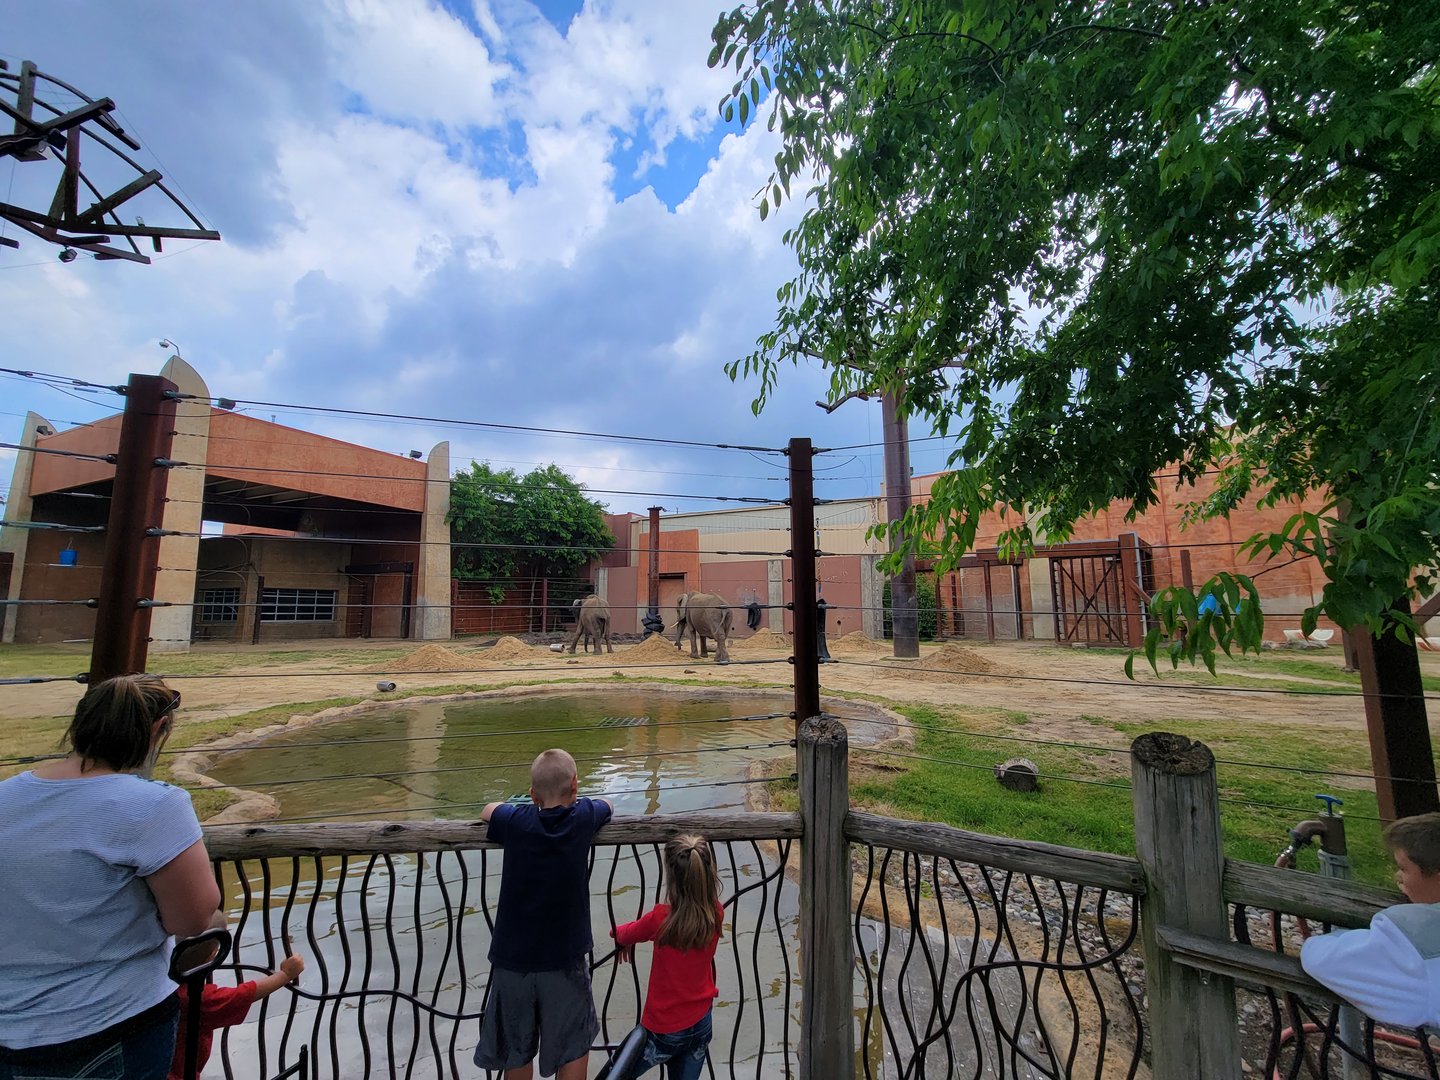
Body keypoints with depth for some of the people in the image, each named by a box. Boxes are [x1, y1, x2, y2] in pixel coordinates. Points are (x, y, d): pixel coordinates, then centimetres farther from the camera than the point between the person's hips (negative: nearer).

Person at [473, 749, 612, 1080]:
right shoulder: (583, 817, -11)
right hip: (564, 957, -1)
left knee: (516, 1052, 24)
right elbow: (606, 805, 12)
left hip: (512, 957, 2)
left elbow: (487, 810, 11)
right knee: (574, 1046, 20)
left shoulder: (516, 820, -12)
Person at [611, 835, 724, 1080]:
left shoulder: (660, 918, -27)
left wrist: (618, 933, 14)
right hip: (701, 1024, 4)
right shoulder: (716, 914, -15)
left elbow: (623, 935, -5)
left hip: (664, 1030, -4)